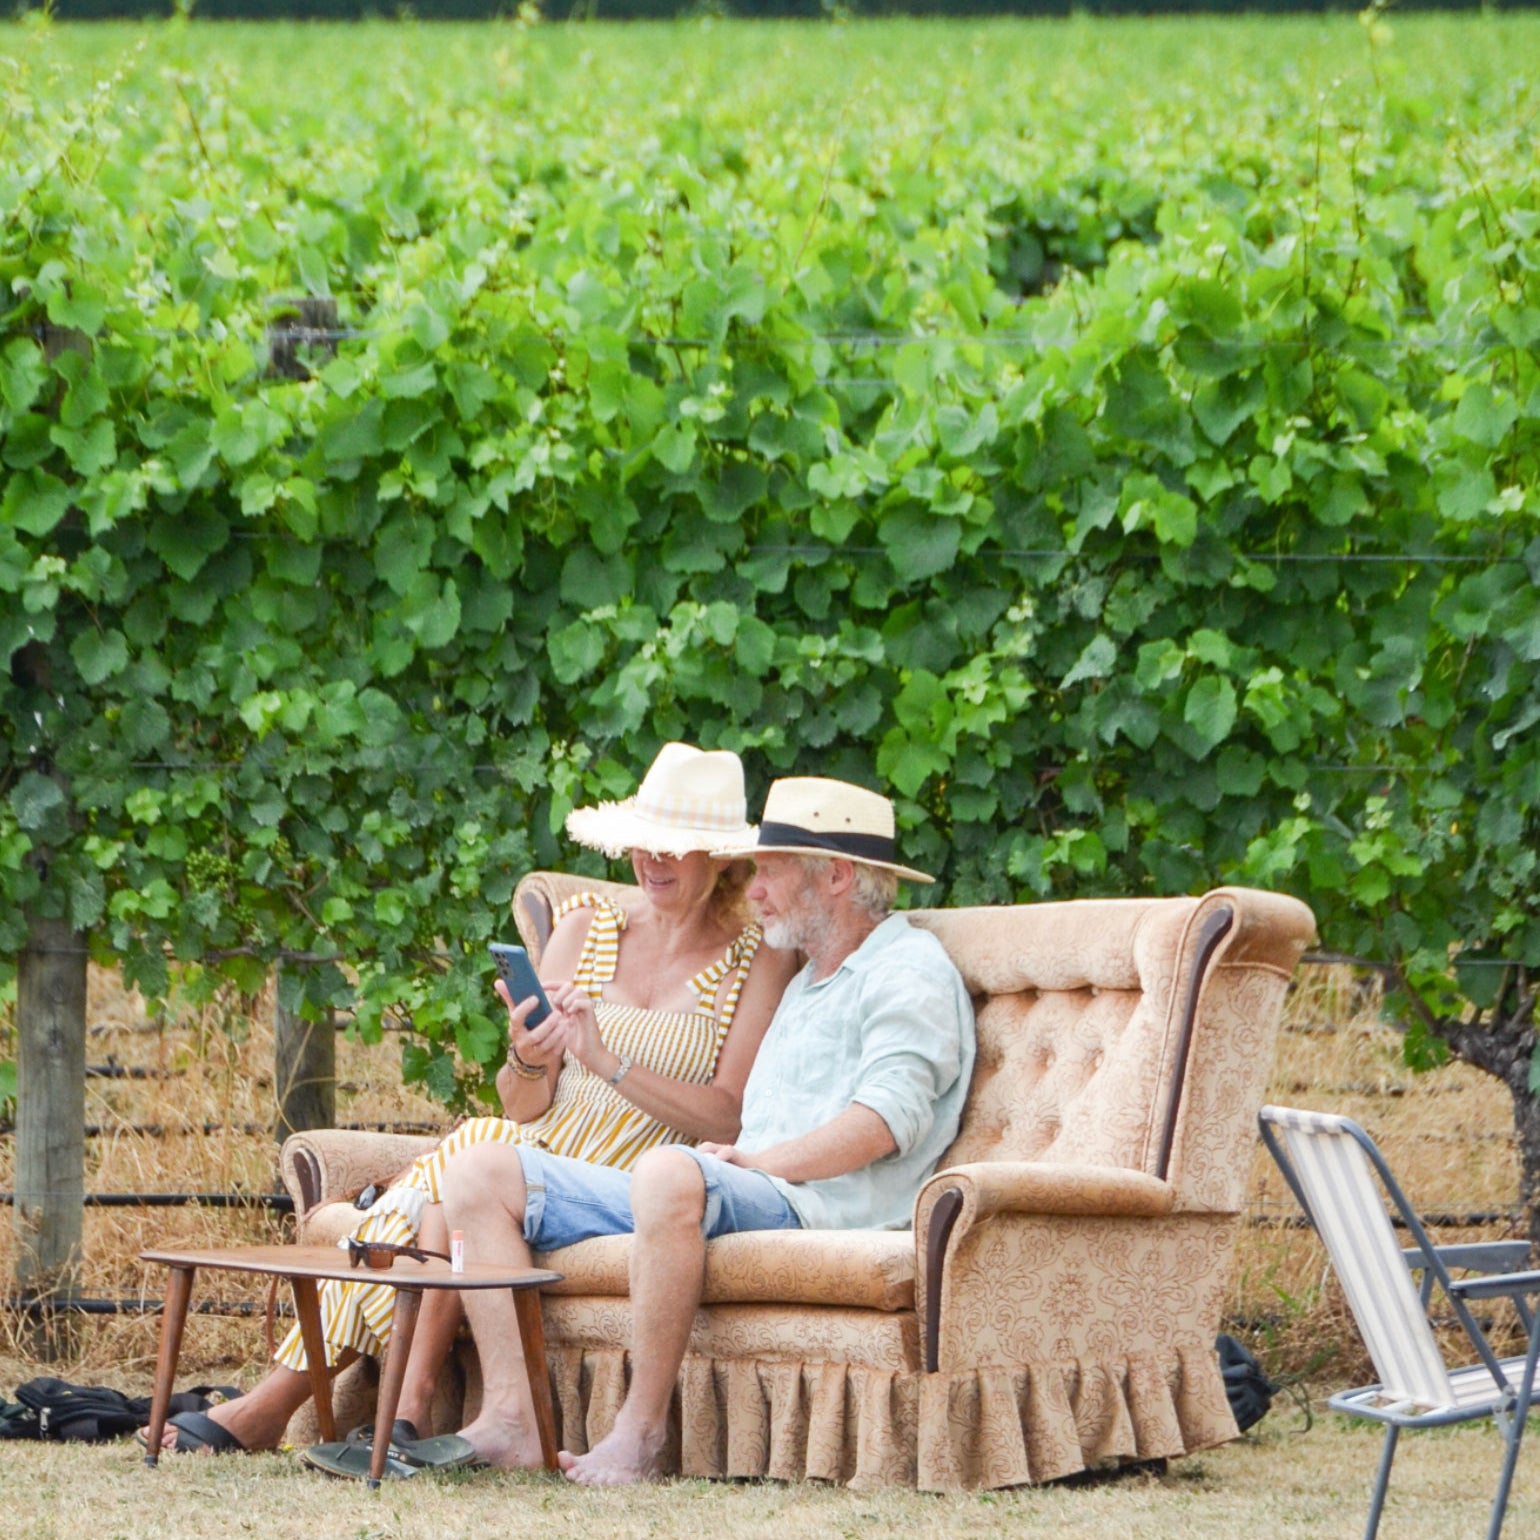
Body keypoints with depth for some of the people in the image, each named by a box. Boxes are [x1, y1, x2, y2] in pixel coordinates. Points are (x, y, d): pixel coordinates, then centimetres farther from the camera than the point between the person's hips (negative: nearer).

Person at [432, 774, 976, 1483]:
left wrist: (760, 1161, -14)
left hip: (814, 1210, -10)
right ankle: (509, 1421, -16)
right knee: (482, 1172, -1)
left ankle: (641, 1431, -34)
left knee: (672, 1173, -43)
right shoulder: (807, 985, 32)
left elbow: (886, 1120, -14)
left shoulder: (909, 968, 2)